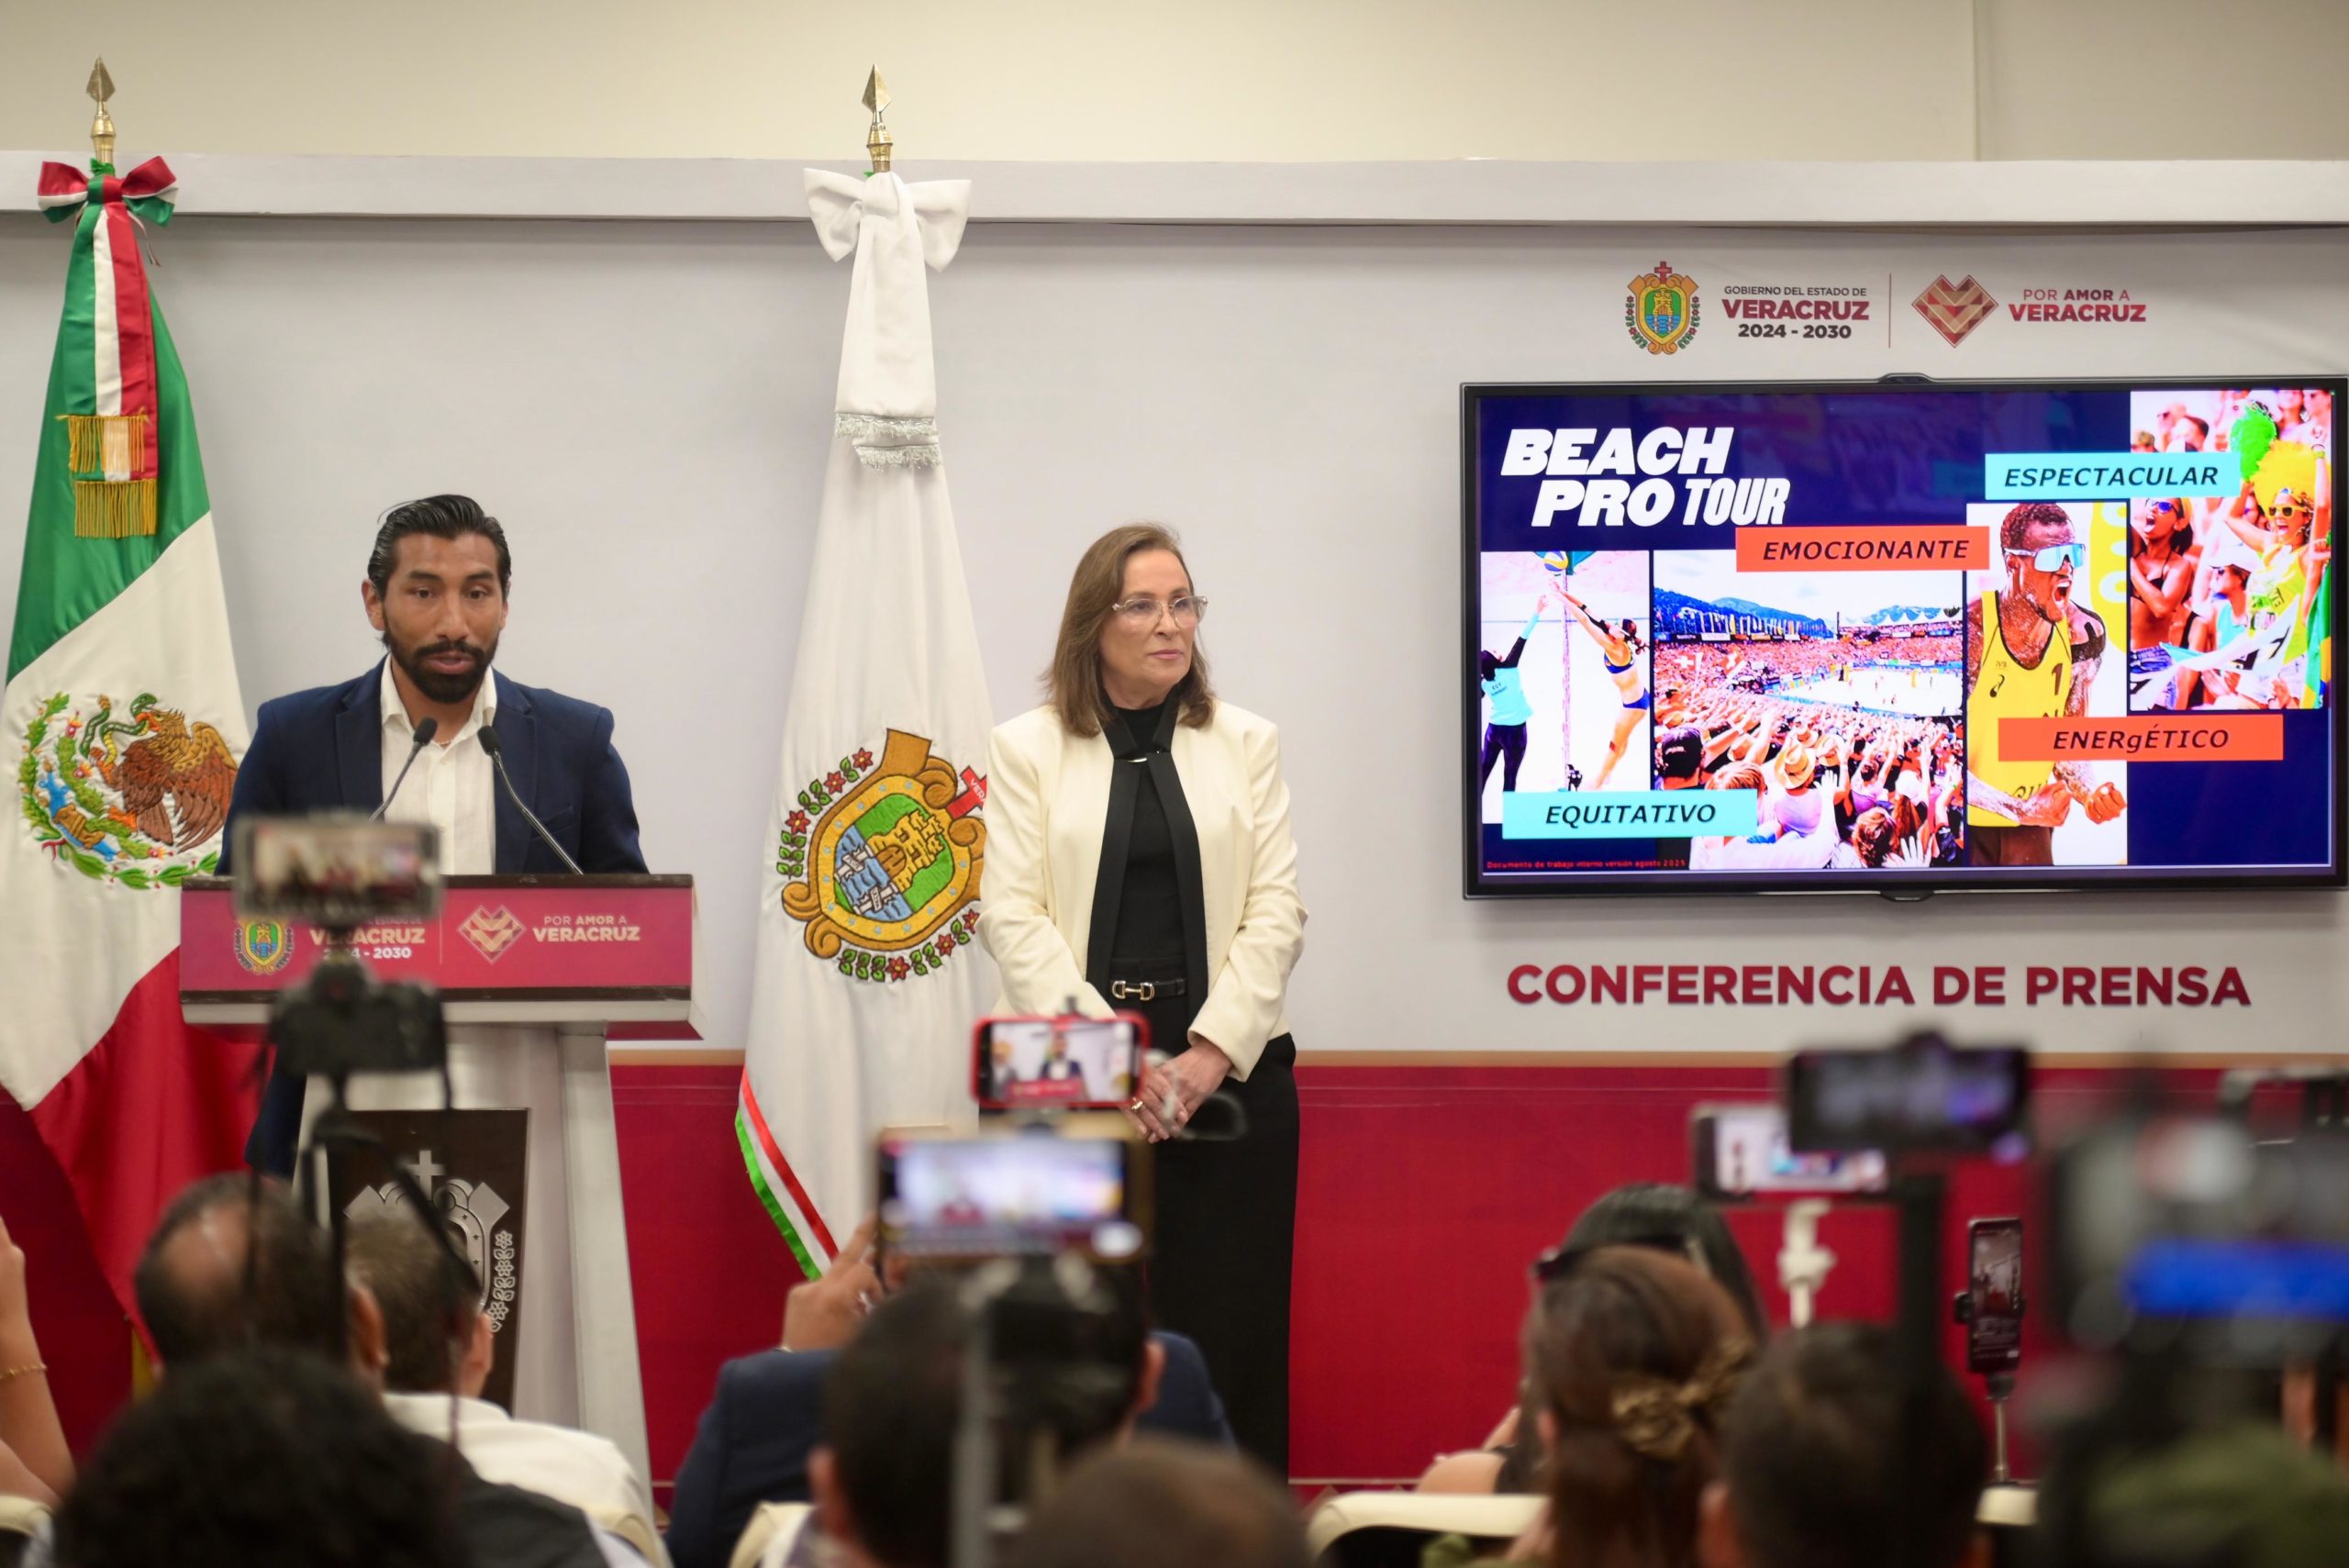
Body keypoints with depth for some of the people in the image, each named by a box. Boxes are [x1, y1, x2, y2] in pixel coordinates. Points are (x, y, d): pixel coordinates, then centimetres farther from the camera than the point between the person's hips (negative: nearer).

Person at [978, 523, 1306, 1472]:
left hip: (1229, 1066, 1)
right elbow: (1012, 915, -1)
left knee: (1231, 1324, -2)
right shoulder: (1028, 750, 7)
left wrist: (1213, 1050, -9)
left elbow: (1277, 910, 5)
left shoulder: (1245, 744, 11)